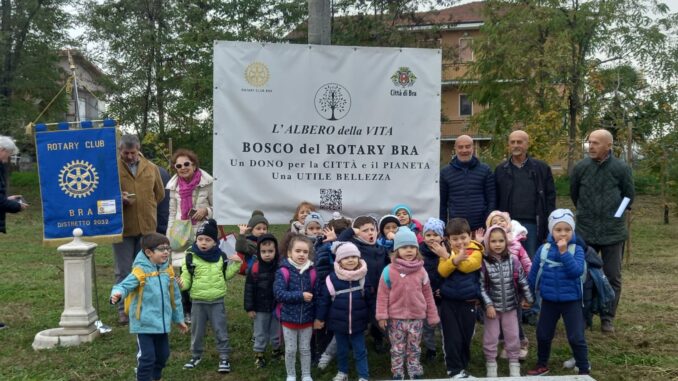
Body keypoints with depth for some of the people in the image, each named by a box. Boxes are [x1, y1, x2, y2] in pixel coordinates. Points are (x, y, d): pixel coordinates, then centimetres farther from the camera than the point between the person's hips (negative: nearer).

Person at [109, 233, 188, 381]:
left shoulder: (167, 271, 3)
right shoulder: (140, 271, -16)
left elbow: (174, 297, 12)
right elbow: (125, 285, -29)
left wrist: (179, 319, 20)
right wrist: (117, 293, -53)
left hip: (162, 323, 6)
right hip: (144, 323, -6)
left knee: (163, 354, 18)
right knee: (147, 357, -4)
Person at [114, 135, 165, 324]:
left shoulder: (151, 168, 5)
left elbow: (159, 194, 15)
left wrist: (146, 208, 7)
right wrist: (119, 199, -18)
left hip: (147, 228, 3)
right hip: (123, 228, -3)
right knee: (123, 271, 4)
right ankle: (124, 309, 14)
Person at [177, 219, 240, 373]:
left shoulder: (220, 256, 0)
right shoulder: (191, 257, -7)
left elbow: (226, 274, 12)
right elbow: (186, 277, -7)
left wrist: (236, 264, 0)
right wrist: (182, 283, -28)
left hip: (217, 301, 0)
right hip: (198, 301, 0)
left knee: (220, 330, 4)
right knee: (197, 331, 13)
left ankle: (224, 357, 13)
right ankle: (196, 355, 31)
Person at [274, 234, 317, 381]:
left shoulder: (312, 272, -6)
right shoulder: (283, 271, -14)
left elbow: (317, 294, -1)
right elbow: (278, 294, -20)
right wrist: (300, 295, -25)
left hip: (307, 318, 2)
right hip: (289, 318, -2)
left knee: (305, 349, 16)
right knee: (290, 350, 12)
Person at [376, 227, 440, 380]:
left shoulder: (421, 271, 0)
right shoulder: (389, 270, -8)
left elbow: (428, 295, 6)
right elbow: (382, 294, -5)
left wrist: (432, 316, 8)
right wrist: (382, 315, -9)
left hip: (417, 317, 2)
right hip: (396, 317, -2)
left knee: (414, 349, 14)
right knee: (397, 350, 10)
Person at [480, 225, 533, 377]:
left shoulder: (513, 260, -5)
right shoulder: (484, 263, -12)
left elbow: (522, 280, 4)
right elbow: (481, 286, -11)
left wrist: (528, 298, 10)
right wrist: (488, 304, -16)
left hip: (510, 306, 2)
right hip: (492, 306, -2)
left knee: (513, 337, 10)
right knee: (490, 338, 8)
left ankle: (514, 365, 25)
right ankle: (491, 365, 22)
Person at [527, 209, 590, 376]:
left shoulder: (577, 250, -10)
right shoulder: (544, 249, -5)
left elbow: (577, 271, -26)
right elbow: (533, 274, 4)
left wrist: (564, 252, -28)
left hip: (571, 301, -3)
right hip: (549, 301, 3)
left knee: (576, 337, 1)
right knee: (543, 334, 14)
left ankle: (584, 369, 17)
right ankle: (542, 364, 33)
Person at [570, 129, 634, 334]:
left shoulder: (622, 168, -8)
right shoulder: (580, 167, -4)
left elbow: (629, 196, 6)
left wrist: (614, 214, 9)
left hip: (613, 232, -1)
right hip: (585, 231, 1)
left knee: (613, 278, 7)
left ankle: (608, 318, 20)